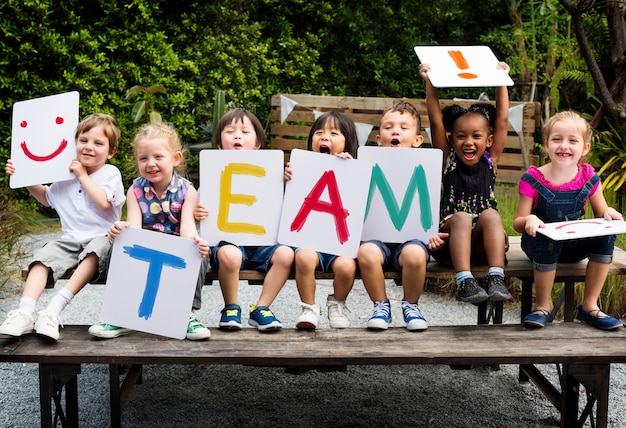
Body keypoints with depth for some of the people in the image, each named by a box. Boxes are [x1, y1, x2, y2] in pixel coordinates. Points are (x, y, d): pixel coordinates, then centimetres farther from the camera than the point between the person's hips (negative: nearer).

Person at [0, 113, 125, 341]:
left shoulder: (110, 173, 1)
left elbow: (104, 202, -17)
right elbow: (47, 197, 35)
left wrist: (83, 176, -9)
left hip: (101, 237, -5)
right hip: (70, 239, 5)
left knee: (94, 252, -38)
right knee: (43, 256, -22)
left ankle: (54, 310, -47)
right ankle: (24, 313, -35)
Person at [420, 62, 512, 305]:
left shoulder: (490, 161, 11)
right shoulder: (447, 159, 7)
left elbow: (502, 119, 8)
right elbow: (436, 120, -1)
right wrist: (430, 82, -5)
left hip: (482, 243, 1)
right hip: (450, 241, -1)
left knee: (491, 214, -28)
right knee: (461, 217, -32)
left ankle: (496, 279, -38)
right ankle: (464, 281, -41)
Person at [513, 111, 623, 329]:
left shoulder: (588, 177, -3)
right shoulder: (533, 180, -12)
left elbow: (601, 213, 7)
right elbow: (517, 223, -9)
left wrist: (609, 213, -18)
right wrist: (529, 220, -33)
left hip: (575, 245, 3)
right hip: (541, 243, -3)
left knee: (606, 234, -24)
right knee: (547, 238, -36)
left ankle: (589, 306, -10)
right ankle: (542, 307, -16)